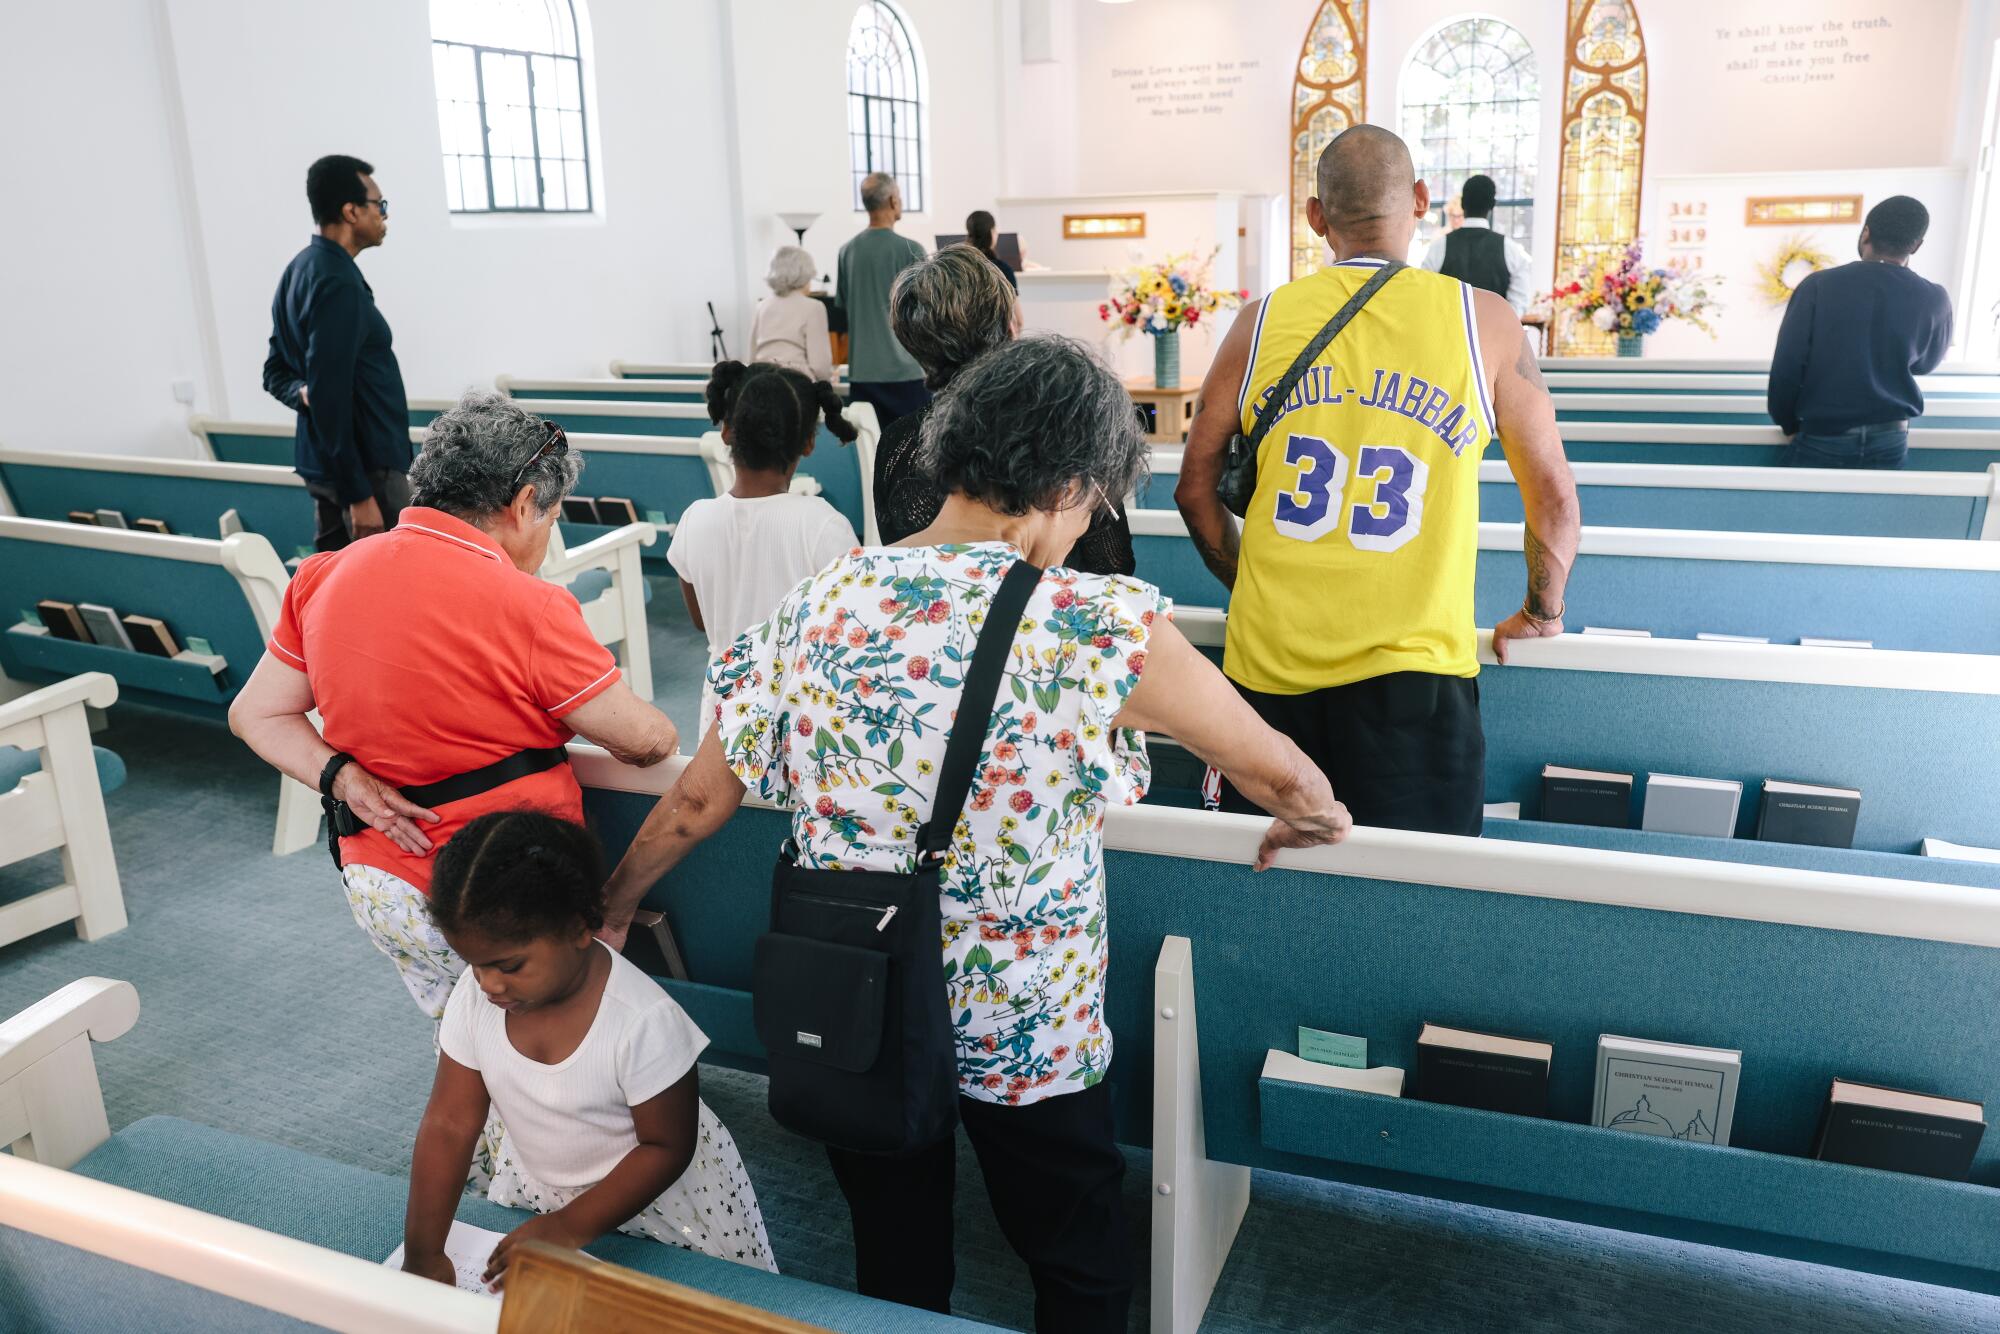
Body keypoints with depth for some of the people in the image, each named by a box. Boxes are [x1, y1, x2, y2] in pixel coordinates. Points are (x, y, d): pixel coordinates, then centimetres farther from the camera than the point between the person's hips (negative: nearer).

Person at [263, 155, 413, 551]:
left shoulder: (299, 270, 13)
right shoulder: (337, 284, -18)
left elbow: (276, 370, 18)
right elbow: (331, 398, -23)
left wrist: (304, 394, -4)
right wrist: (358, 496, -22)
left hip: (321, 462, 10)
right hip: (363, 467, -10)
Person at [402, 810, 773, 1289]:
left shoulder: (643, 1021, -34)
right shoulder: (474, 997, -19)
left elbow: (666, 1148, -23)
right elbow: (449, 1125, -13)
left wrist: (569, 1228, -26)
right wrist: (423, 1254, -17)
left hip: (654, 1191, -4)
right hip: (536, 1186, 5)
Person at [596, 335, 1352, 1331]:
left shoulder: (819, 607, -10)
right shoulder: (1098, 624, -21)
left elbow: (694, 807, -1)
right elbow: (1281, 774, -9)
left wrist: (605, 910, 17)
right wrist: (1311, 819, 15)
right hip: (1029, 1022, -3)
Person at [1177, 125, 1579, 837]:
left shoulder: (1263, 322, 5)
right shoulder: (1483, 321, 1)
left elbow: (1195, 487, 11)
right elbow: (1552, 493, 7)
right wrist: (1542, 612, 22)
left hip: (1268, 664, 3)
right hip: (1413, 667, -2)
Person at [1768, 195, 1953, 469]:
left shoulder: (1819, 285, -11)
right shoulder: (1934, 299, -4)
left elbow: (1787, 366, -12)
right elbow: (1924, 363, 15)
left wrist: (1789, 424, 4)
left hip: (1823, 438, -2)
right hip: (1890, 440, 3)